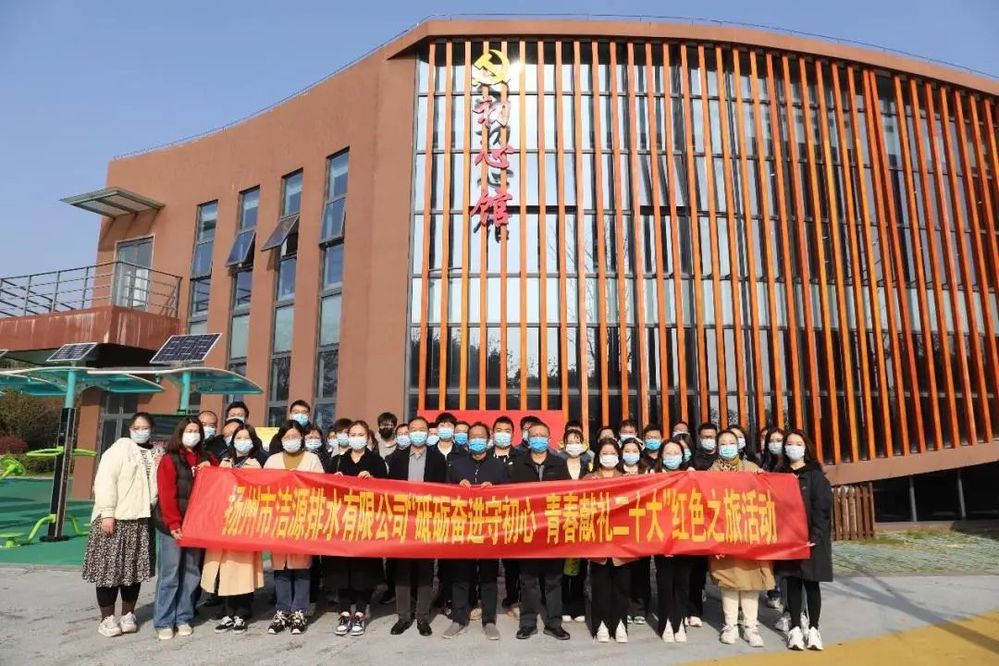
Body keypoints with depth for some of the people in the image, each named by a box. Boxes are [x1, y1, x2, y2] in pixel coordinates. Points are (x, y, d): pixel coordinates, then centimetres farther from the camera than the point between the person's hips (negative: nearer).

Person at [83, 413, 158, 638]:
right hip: (115, 518, -5)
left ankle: (128, 615, 22)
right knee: (110, 567, 1)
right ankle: (107, 618, 14)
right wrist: (107, 514, -18)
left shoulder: (155, 454, 13)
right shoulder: (119, 448, -4)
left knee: (135, 569, 9)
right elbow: (105, 481, -12)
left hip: (142, 519, 5)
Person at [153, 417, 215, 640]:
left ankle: (183, 618, 19)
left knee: (191, 573, 9)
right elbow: (166, 494, -10)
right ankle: (164, 622, 9)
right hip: (173, 525, -4)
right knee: (170, 574, 0)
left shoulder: (206, 459, 12)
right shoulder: (169, 459, -2)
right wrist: (173, 524, -18)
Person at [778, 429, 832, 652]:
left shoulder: (815, 476, -3)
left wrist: (815, 537, -16)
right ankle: (795, 628, 14)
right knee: (792, 582, 6)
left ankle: (813, 629, 15)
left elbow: (822, 508, -9)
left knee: (811, 583, 4)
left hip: (811, 538, -2)